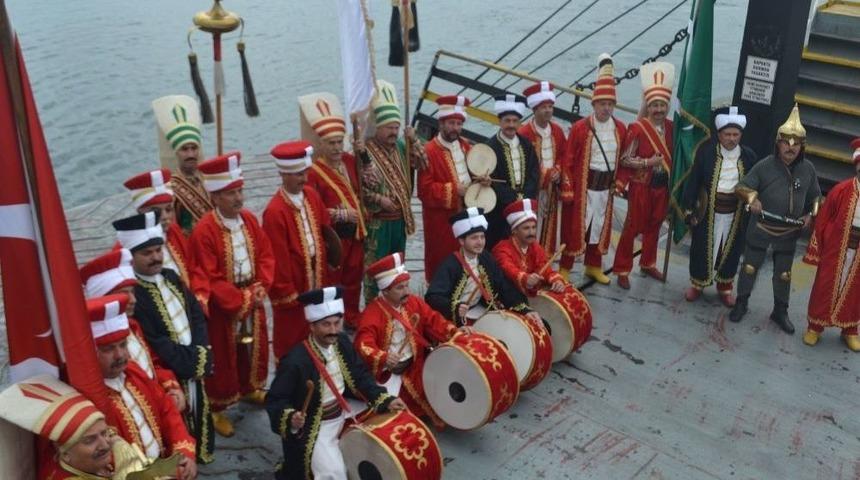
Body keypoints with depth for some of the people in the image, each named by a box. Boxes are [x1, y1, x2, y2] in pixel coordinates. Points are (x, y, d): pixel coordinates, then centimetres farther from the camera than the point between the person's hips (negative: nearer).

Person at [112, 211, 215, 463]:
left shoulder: (171, 277, 3)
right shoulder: (128, 294, -21)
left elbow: (197, 315, 3)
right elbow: (154, 343, -23)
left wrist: (201, 353, -12)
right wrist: (193, 358, -18)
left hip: (196, 368, 7)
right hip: (170, 376, -7)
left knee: (198, 421, 24)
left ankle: (199, 455, 46)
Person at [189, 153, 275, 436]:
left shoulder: (249, 219, -2)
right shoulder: (204, 231, -22)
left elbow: (266, 255, 4)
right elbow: (207, 279, -22)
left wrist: (261, 288, -11)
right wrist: (241, 298, -20)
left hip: (253, 300, 6)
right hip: (223, 306, -6)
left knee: (254, 347, 22)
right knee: (223, 357, 8)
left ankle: (250, 388, 45)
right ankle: (217, 407, 25)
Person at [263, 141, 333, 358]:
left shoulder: (311, 195, -2)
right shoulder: (275, 211, -25)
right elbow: (278, 258, -20)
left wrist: (322, 271, 12)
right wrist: (286, 292, -15)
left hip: (315, 278, 7)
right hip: (292, 284, -7)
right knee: (291, 338, 13)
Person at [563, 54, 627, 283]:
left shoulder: (620, 128, 3)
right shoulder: (580, 128, -12)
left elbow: (622, 159, 12)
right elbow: (569, 160, -11)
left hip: (606, 186, 5)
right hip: (583, 185, -5)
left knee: (601, 226, 16)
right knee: (575, 227, 1)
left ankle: (594, 266, 31)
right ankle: (565, 269, 12)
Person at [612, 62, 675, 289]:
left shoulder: (671, 127, 2)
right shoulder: (637, 128, -15)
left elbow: (672, 154, 13)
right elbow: (626, 159, -14)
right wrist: (648, 162, -23)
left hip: (662, 186, 6)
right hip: (641, 186, -6)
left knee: (654, 227, 18)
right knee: (632, 228, 1)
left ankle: (648, 264, 35)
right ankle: (622, 270, 11)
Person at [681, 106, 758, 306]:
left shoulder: (749, 156, -1)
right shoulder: (706, 151, -7)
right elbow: (693, 181, -5)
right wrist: (689, 209, -8)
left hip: (735, 213, 2)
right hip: (708, 211, -2)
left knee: (731, 251, 12)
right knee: (702, 248, 9)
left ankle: (725, 287, 31)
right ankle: (697, 283, 30)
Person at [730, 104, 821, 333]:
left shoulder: (808, 169, -2)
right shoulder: (764, 165, -12)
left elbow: (815, 196, 12)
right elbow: (741, 187, -8)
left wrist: (810, 214, -4)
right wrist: (751, 197, -29)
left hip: (789, 232, 2)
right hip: (760, 228, -2)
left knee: (783, 274, 13)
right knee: (749, 267, 9)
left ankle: (780, 311, 28)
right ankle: (741, 303, 28)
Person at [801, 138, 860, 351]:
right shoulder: (842, 190, -13)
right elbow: (823, 221, -6)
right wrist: (816, 250, -3)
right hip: (836, 250, -2)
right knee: (825, 288, 11)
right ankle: (815, 326, 27)